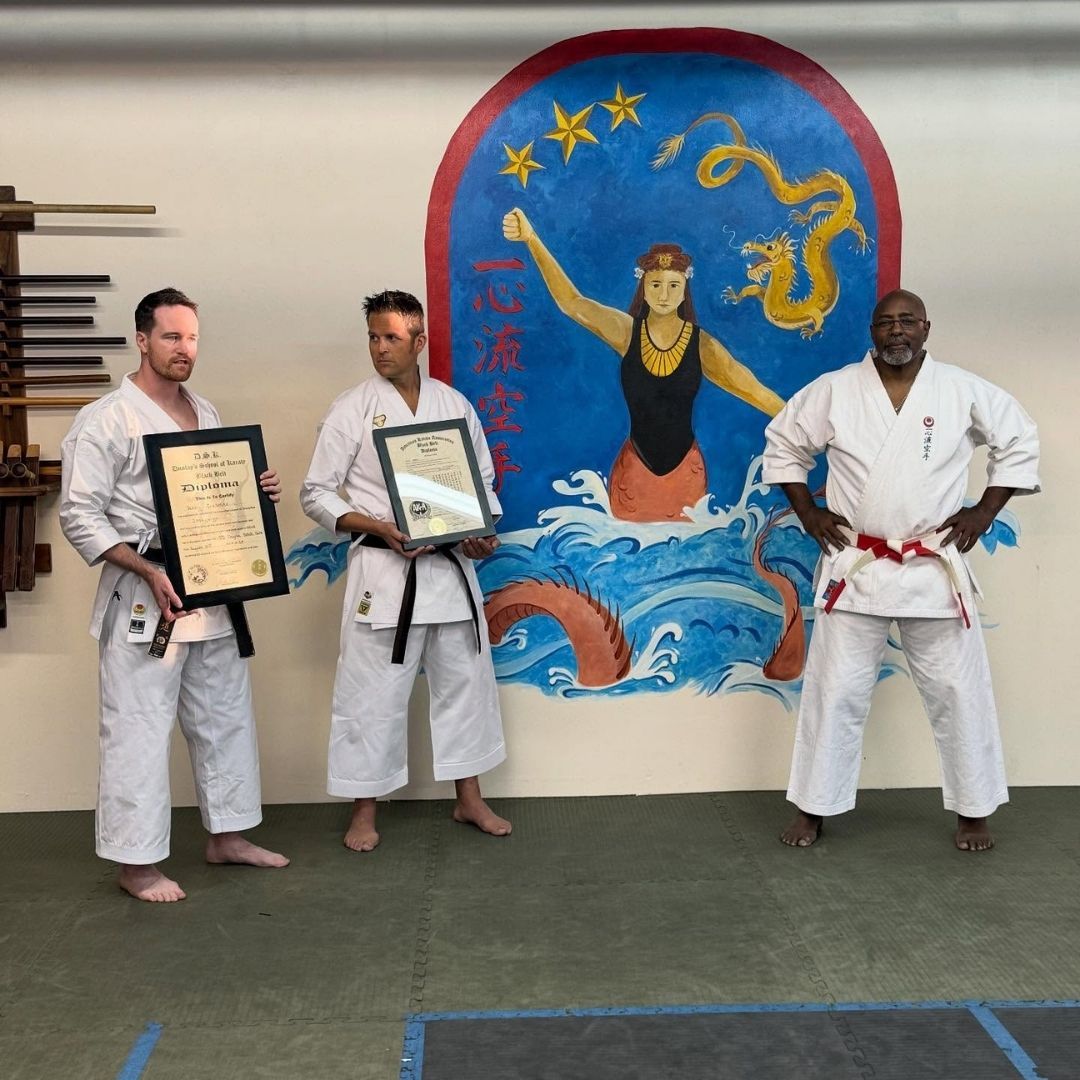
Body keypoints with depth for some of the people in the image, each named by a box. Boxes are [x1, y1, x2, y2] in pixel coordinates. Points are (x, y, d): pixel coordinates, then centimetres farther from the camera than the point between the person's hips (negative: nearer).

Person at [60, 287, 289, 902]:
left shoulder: (206, 413, 12)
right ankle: (137, 862, 10)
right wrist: (149, 572, -22)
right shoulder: (107, 419, -10)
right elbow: (80, 515, -13)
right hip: (143, 597, -7)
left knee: (225, 716, 15)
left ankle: (228, 835, 30)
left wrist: (261, 492, -1)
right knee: (140, 729, -3)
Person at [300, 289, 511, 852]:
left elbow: (482, 482, 13)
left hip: (452, 565, 4)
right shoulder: (352, 409, -5)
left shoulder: (454, 405, 5)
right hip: (383, 569, -4)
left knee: (465, 680, 13)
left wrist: (485, 532, -6)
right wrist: (380, 528, -18)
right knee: (372, 693, 1)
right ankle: (364, 812, 18)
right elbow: (317, 494, -5)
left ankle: (469, 799, 28)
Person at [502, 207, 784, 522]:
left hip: (685, 468, 0)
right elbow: (572, 303, -21)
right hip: (634, 467, 0)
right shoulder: (626, 331, -9)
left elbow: (754, 391, -4)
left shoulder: (701, 343, -7)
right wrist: (532, 240, -34)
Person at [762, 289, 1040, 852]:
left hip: (935, 569, 1)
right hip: (855, 567, 0)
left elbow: (1019, 440, 9)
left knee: (958, 691, 8)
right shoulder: (834, 390, -3)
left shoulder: (963, 391, -2)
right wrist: (808, 512, 2)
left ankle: (973, 810, 25)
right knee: (835, 691, 5)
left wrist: (985, 511, 2)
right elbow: (782, 442, 9)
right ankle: (813, 807, 19)